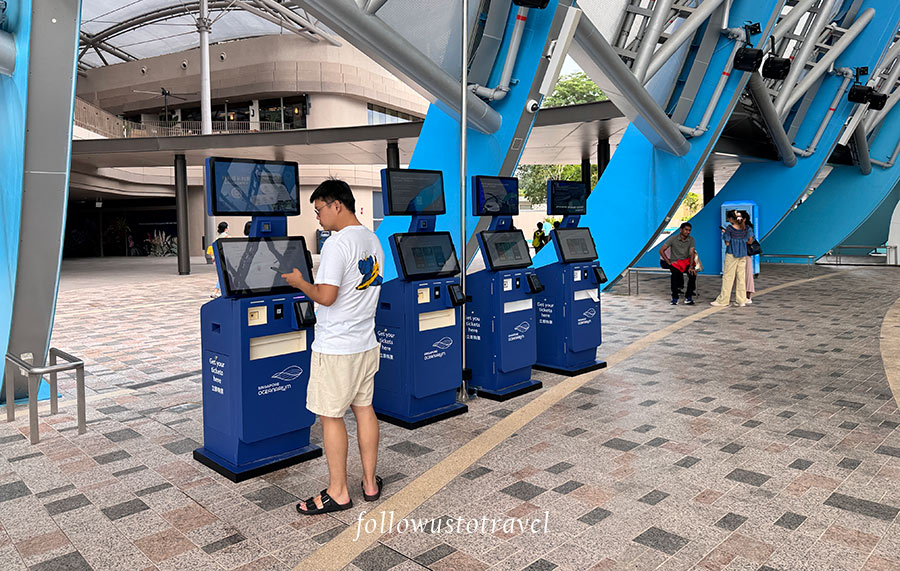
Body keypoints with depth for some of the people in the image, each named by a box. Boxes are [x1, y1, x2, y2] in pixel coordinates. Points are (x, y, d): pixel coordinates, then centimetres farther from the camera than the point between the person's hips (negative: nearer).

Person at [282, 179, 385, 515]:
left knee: (330, 416, 3)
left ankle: (338, 493, 14)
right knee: (364, 408, 16)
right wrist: (314, 281, 18)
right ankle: (370, 483, 26)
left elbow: (326, 297, -24)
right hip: (366, 343, 9)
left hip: (336, 348, -9)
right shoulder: (373, 241, 10)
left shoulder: (337, 244, -19)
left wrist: (300, 282, -5)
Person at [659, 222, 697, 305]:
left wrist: (691, 267, -23)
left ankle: (688, 297, -16)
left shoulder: (691, 239, 0)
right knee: (675, 274, -33)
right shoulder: (673, 238, -8)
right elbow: (661, 250, -8)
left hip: (686, 261, 3)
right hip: (675, 262, -3)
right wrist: (669, 262, -13)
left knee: (693, 273, -28)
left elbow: (692, 253, -9)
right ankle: (674, 298, -17)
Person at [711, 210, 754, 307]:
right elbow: (750, 241, 7)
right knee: (741, 277, 8)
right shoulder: (746, 228, 3)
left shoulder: (729, 228, -12)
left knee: (728, 277, 0)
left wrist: (724, 234, 2)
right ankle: (741, 300, 9)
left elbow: (727, 243, -11)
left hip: (731, 255, -5)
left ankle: (722, 300, 3)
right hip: (743, 255, 5)